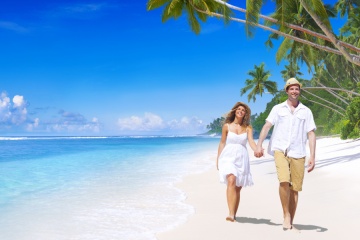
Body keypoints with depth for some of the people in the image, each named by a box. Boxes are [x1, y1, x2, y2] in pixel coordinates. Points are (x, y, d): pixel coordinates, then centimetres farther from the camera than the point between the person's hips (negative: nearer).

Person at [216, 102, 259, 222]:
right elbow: (222, 143, 11)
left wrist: (257, 150, -28)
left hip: (241, 158, 2)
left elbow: (251, 141, -6)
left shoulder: (248, 128, 8)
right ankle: (231, 214, -31)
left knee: (238, 187, 4)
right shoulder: (227, 126, 7)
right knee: (231, 181, -24)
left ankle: (234, 214, 15)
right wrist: (218, 159, 9)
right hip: (228, 157, -2)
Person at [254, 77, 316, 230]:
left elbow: (311, 134, 6)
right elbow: (267, 126, 0)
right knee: (284, 181, -22)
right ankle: (286, 216, -5)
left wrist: (312, 156, -3)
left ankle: (290, 222, 13)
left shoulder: (306, 111, 10)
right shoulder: (278, 109, 10)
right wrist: (259, 144, -14)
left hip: (298, 153, 2)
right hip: (280, 150, -1)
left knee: (294, 189, 2)